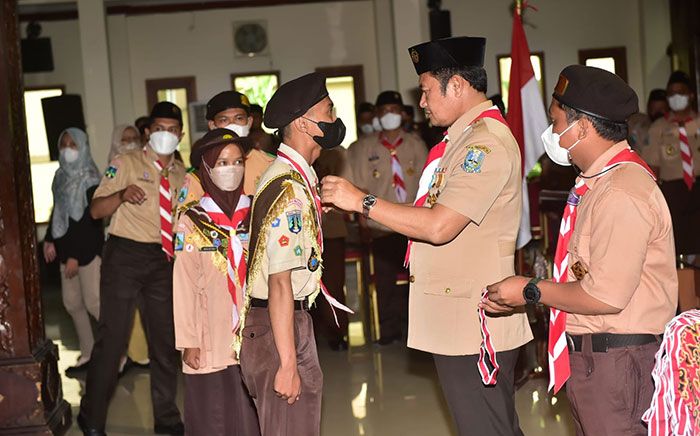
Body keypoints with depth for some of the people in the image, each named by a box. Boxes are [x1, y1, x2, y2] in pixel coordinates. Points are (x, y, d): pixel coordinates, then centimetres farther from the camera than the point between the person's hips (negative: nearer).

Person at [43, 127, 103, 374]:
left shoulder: (90, 179, -10)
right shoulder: (62, 176, 10)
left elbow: (92, 220, -15)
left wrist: (75, 255, -17)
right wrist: (49, 240, 6)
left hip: (88, 249, -7)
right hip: (66, 248, 7)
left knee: (93, 302, -8)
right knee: (72, 303, 8)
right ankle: (88, 354, 17)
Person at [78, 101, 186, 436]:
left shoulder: (182, 173, 11)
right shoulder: (126, 163, -3)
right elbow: (96, 210, -10)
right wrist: (121, 194, -28)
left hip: (164, 258, 5)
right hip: (125, 254, -5)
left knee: (166, 337, 11)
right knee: (113, 336, -5)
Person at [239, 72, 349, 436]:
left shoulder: (298, 177, 11)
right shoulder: (289, 190, -20)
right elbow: (280, 283, -24)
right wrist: (288, 364, -24)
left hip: (294, 321, 10)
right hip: (279, 327, -10)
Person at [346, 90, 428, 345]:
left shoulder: (416, 145, 4)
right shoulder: (365, 148, 2)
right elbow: (360, 188, 2)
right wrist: (363, 223, -3)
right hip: (381, 227, -1)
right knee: (385, 280, 3)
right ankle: (388, 330, 15)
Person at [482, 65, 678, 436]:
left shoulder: (621, 194, -20)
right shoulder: (596, 184, 13)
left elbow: (605, 297, -24)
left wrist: (530, 291, -12)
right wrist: (517, 295, 7)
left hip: (616, 362, -10)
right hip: (588, 358, 10)